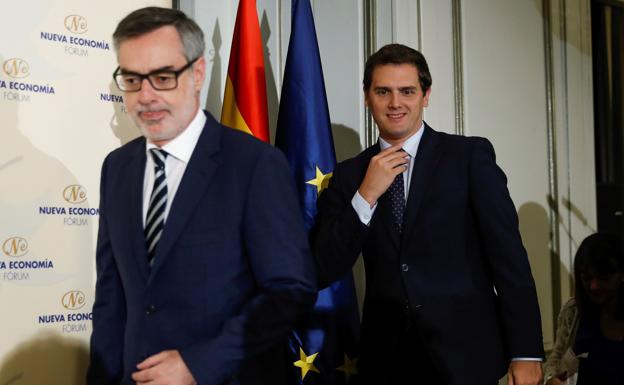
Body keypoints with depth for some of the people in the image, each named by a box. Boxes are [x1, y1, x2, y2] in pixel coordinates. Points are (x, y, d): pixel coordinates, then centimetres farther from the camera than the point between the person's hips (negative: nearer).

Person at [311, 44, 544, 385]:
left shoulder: (470, 155, -3)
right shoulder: (349, 174, 4)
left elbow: (508, 255, -5)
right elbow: (323, 272, -2)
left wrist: (526, 353, -10)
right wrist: (366, 196, -13)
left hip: (465, 355, -2)